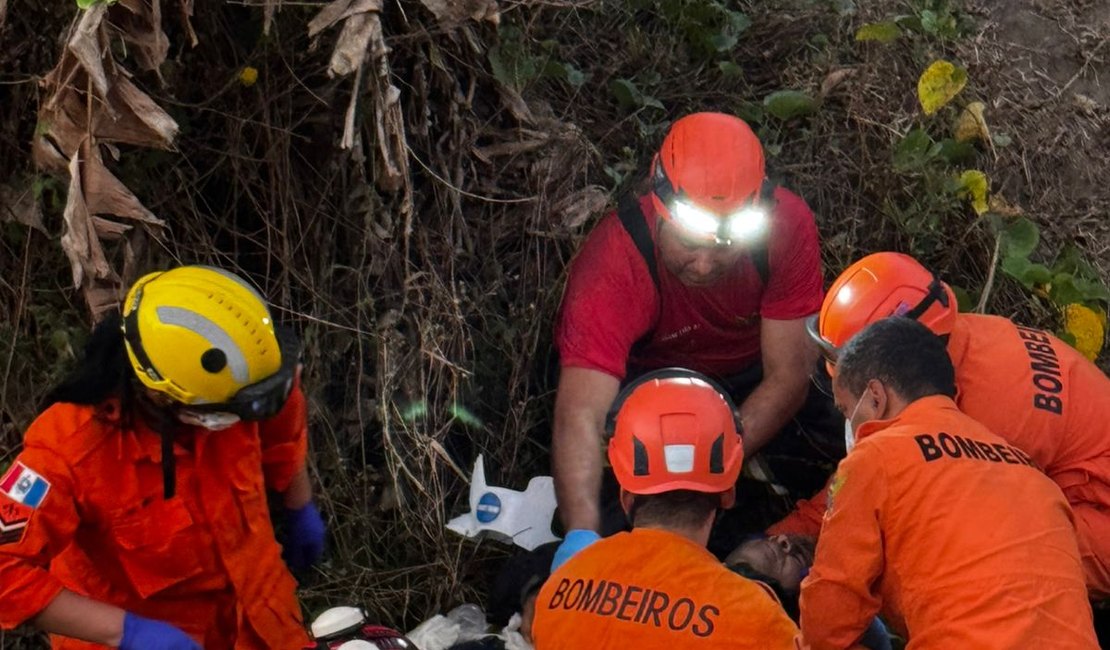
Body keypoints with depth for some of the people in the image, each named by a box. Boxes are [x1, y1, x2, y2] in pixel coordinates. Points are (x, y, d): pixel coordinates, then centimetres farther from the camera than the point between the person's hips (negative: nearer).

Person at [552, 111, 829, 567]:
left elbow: (787, 377, -21)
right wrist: (581, 534, -61)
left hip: (750, 377, 2)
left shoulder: (787, 225, -29)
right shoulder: (613, 261, -37)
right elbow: (581, 414, -46)